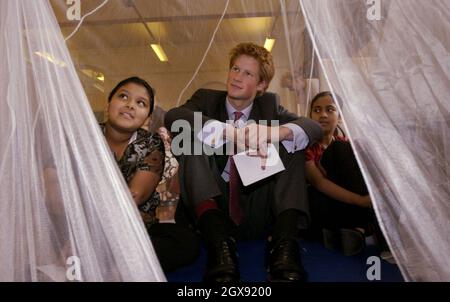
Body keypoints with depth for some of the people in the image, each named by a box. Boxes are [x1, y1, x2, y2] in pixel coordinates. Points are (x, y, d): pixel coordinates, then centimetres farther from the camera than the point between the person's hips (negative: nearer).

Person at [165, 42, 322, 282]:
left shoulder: (269, 104, 10)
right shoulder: (207, 98, 6)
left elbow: (314, 127, -6)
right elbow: (172, 117, -16)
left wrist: (277, 132, -29)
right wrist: (228, 132, -32)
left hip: (259, 211, 1)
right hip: (213, 205, -1)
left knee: (291, 141, -12)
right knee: (193, 135, -19)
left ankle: (284, 245, -29)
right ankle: (218, 242, -37)